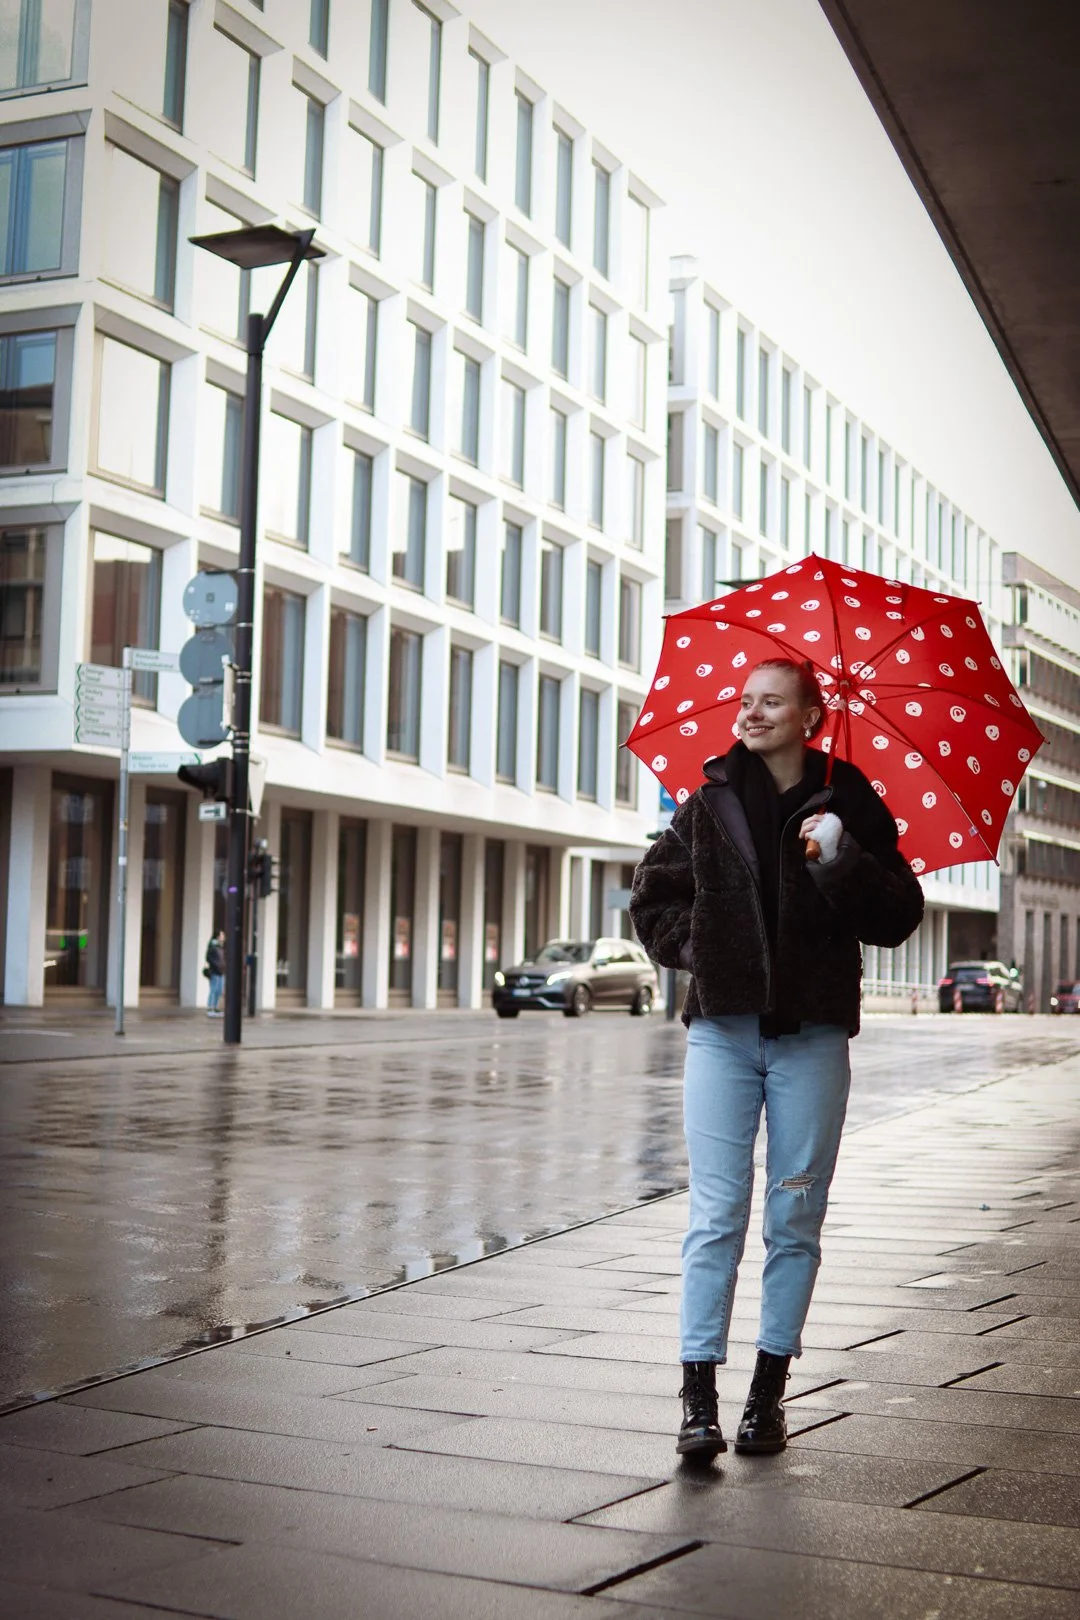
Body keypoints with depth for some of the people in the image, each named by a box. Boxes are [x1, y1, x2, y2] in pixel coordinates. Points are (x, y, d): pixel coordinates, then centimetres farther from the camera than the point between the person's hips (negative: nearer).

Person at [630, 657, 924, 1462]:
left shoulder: (848, 806, 3)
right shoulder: (710, 804, 8)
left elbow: (900, 916, -2)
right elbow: (654, 897, 18)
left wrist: (841, 860, -16)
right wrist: (697, 946, 3)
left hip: (812, 1033, 0)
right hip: (723, 1029, 1)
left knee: (796, 1219, 5)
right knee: (717, 1215, -4)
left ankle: (769, 1392, 16)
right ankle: (699, 1398, -3)